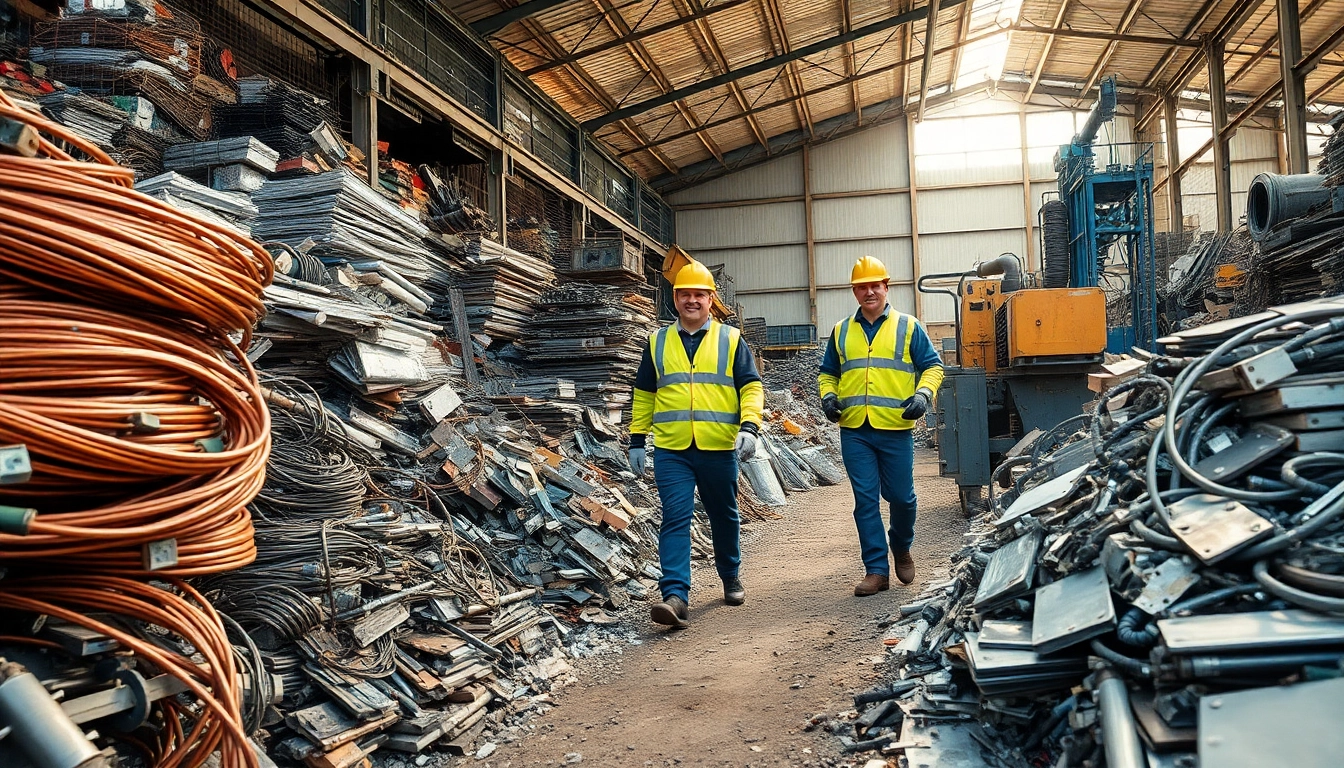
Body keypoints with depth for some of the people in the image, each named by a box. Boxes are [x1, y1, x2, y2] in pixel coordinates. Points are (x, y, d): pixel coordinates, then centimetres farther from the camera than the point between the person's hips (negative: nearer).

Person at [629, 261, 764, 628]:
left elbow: (751, 387, -1)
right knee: (675, 519, -9)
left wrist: (749, 426, -17)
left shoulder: (730, 340, 4)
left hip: (719, 449, 0)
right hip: (671, 451, 0)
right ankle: (675, 597, -13)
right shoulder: (657, 342, 9)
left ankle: (731, 578, 36)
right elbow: (644, 394, 15)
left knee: (724, 517, 15)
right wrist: (636, 440, 10)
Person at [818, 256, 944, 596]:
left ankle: (901, 548, 35)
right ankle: (876, 569, 9)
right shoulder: (841, 331, 13)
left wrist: (923, 394, -10)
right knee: (866, 500, 1)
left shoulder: (908, 326, 6)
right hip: (854, 430, 2)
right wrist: (828, 396, 1)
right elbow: (828, 372, 21)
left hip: (895, 429, -2)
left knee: (901, 496, 6)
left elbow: (933, 366, 7)